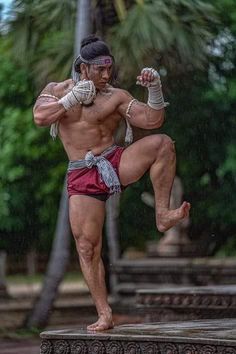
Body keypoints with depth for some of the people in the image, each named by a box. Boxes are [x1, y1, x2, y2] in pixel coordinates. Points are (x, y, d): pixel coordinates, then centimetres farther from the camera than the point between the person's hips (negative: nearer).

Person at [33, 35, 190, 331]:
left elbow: (152, 120, -6)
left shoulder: (116, 96, 2)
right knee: (87, 247, -5)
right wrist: (72, 99, -15)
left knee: (162, 143, -26)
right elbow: (40, 117, -10)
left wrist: (155, 89, -19)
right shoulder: (56, 90, 8)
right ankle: (104, 315, 3)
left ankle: (163, 215, -22)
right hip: (82, 177, 0)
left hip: (116, 163, 0)